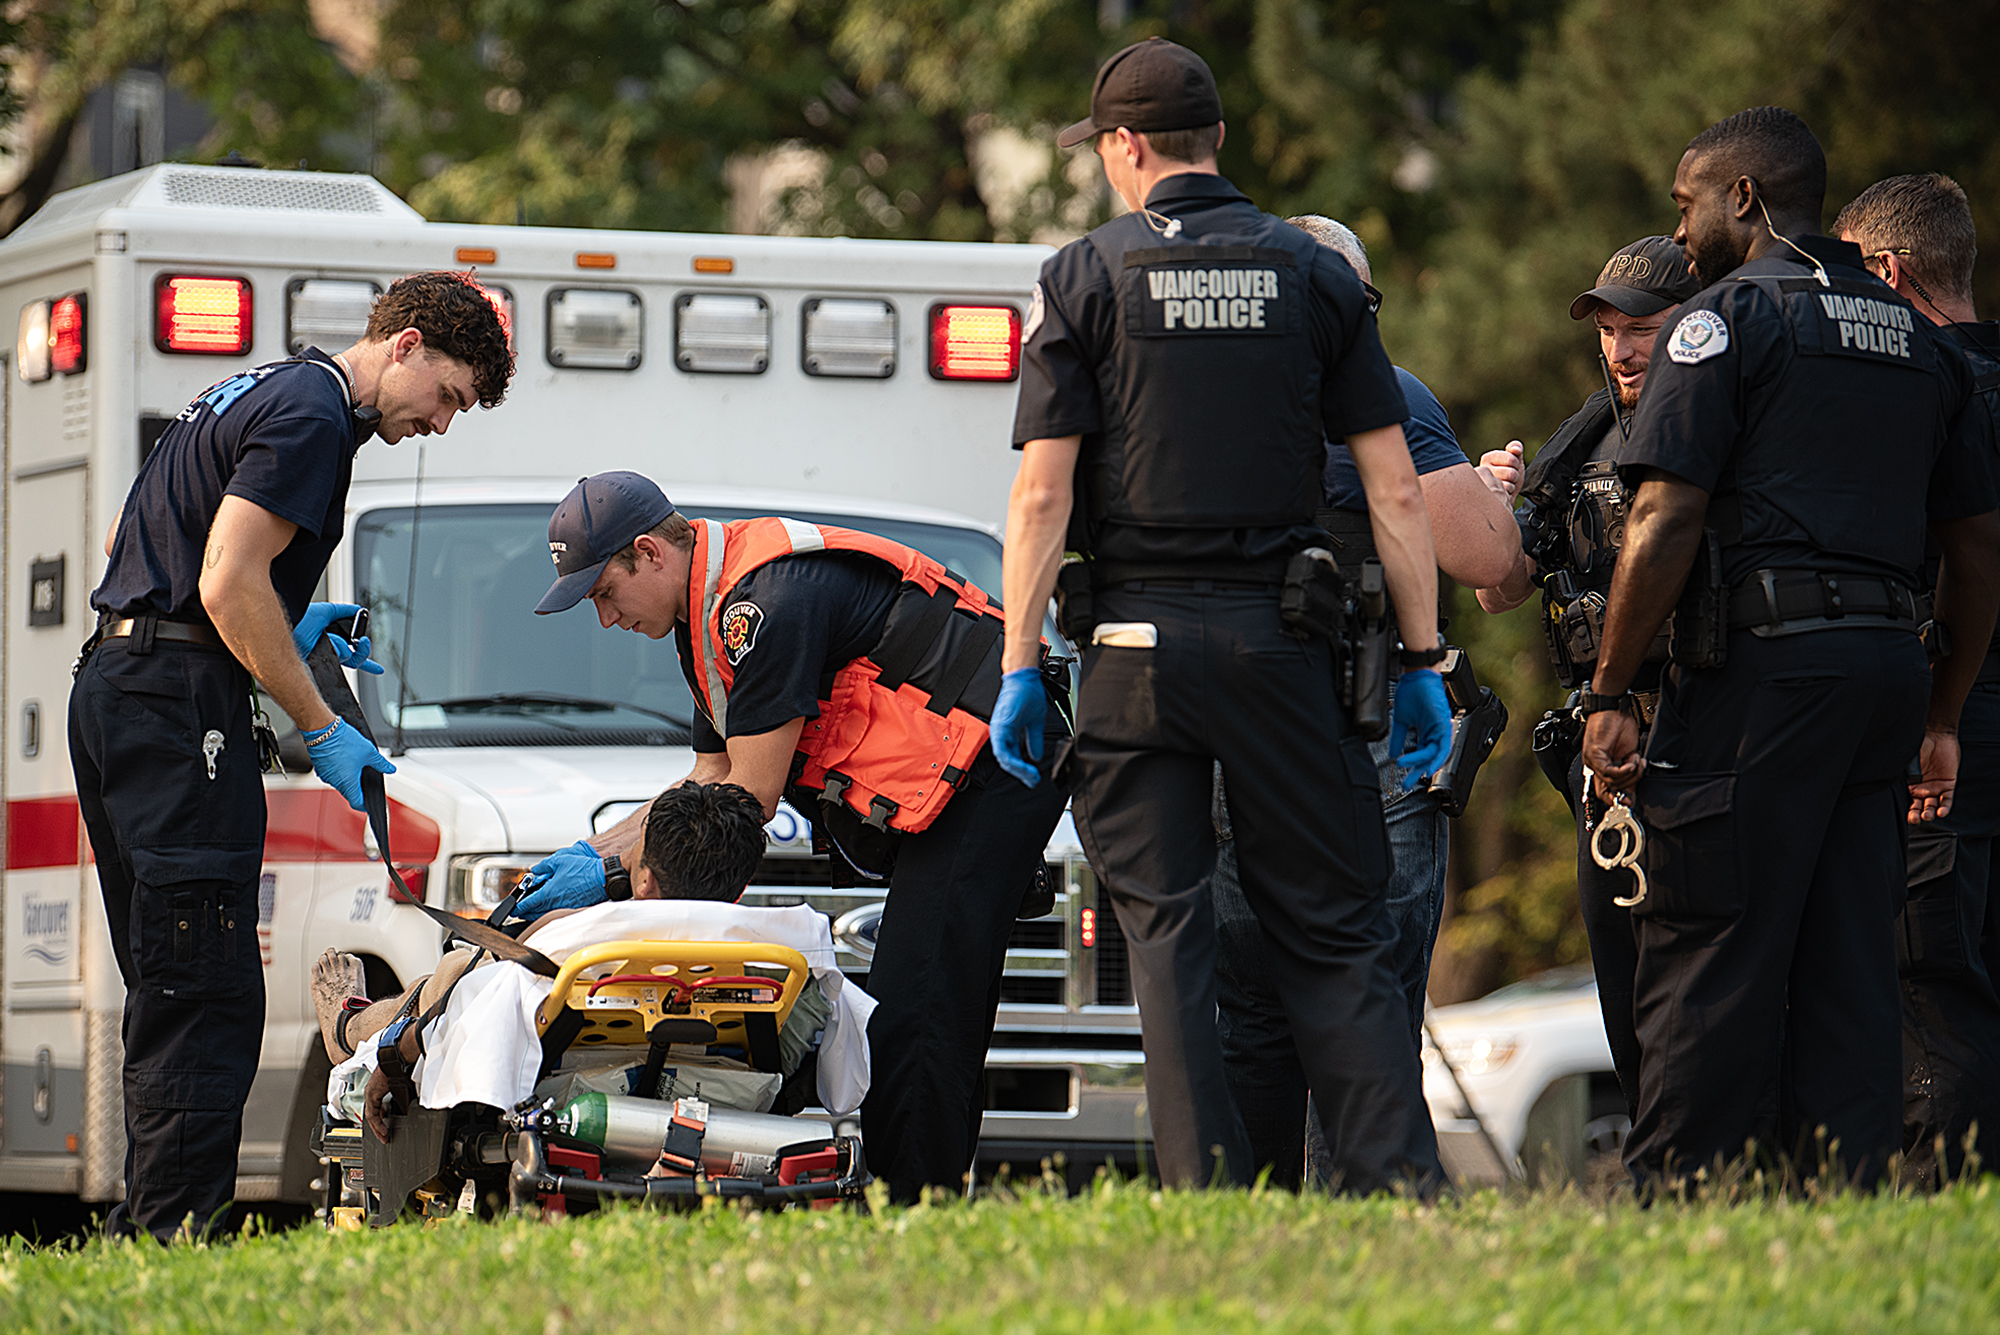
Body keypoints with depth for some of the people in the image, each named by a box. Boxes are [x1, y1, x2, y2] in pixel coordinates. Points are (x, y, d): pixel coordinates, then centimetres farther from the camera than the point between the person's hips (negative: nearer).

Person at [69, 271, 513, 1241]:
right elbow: (230, 583, -19)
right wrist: (321, 730, -12)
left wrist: (284, 629, 21)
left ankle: (144, 1232, 13)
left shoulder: (258, 395, 21)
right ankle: (179, 1235, -15)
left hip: (113, 686, 11)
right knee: (207, 997, -12)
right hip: (181, 703, -11)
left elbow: (130, 542, 27)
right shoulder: (312, 415, -11)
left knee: (166, 995, 12)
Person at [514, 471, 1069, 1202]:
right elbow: (710, 783, 23)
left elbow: (752, 800, -16)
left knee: (912, 1014, -16)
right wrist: (593, 851, 13)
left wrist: (612, 877, -10)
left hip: (994, 765, -11)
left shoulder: (765, 600, -18)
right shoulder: (713, 610, 15)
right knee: (919, 1013, 8)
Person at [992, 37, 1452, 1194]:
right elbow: (1395, 491, 3)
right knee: (1333, 932, 5)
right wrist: (1423, 663, 7)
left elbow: (1043, 495, -6)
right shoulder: (1318, 275, 6)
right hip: (1282, 643, 1)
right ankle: (1403, 1190, -6)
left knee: (1168, 934, 4)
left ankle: (1209, 1198, -1)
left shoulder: (1085, 279, 0)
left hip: (1140, 642, -1)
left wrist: (1020, 668, -2)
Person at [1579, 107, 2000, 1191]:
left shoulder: (1725, 318, -2)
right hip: (1888, 658, 7)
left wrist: (1608, 694, -8)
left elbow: (1666, 521, -11)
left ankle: (1672, 1204, -7)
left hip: (1762, 657, -7)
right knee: (1849, 967, 7)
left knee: (1705, 959, -5)